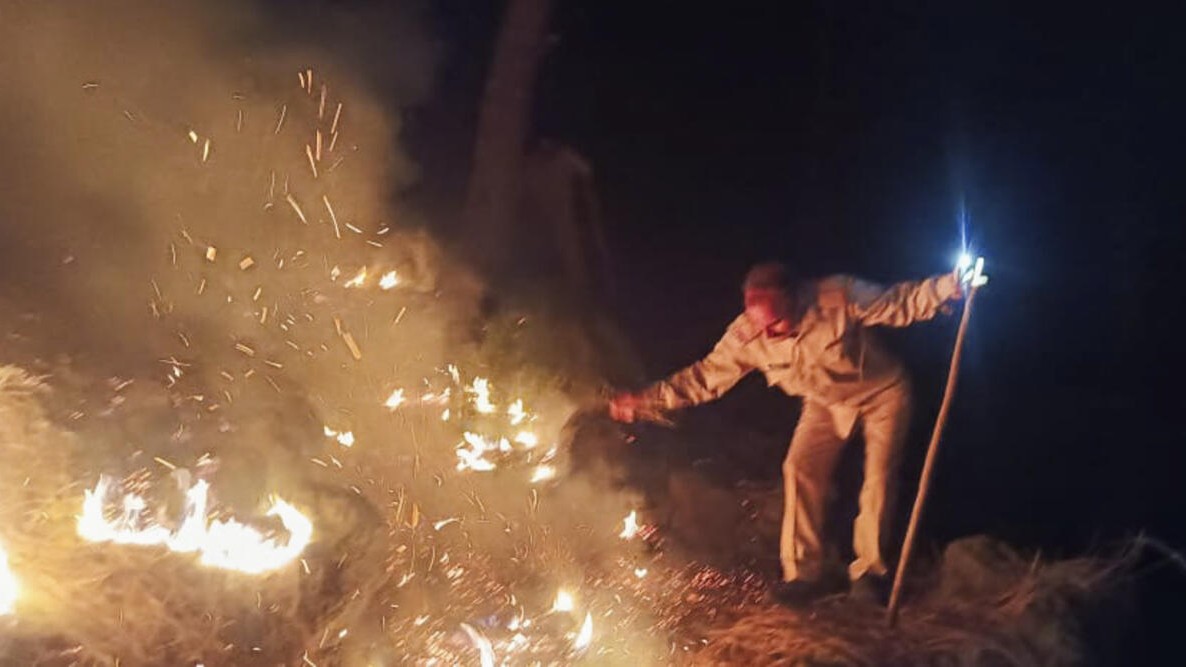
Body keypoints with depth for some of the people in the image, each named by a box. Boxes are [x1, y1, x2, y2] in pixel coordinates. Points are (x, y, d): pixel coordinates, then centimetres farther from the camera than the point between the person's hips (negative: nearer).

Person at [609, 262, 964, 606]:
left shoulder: (840, 296, -35)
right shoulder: (746, 336, -25)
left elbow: (900, 303, -24)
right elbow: (706, 376, -17)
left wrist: (948, 286, -39)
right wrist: (643, 400, -25)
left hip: (882, 391, -3)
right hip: (826, 402, 3)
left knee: (879, 475, -10)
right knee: (800, 469, -11)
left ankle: (869, 571, 6)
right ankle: (803, 573, -1)